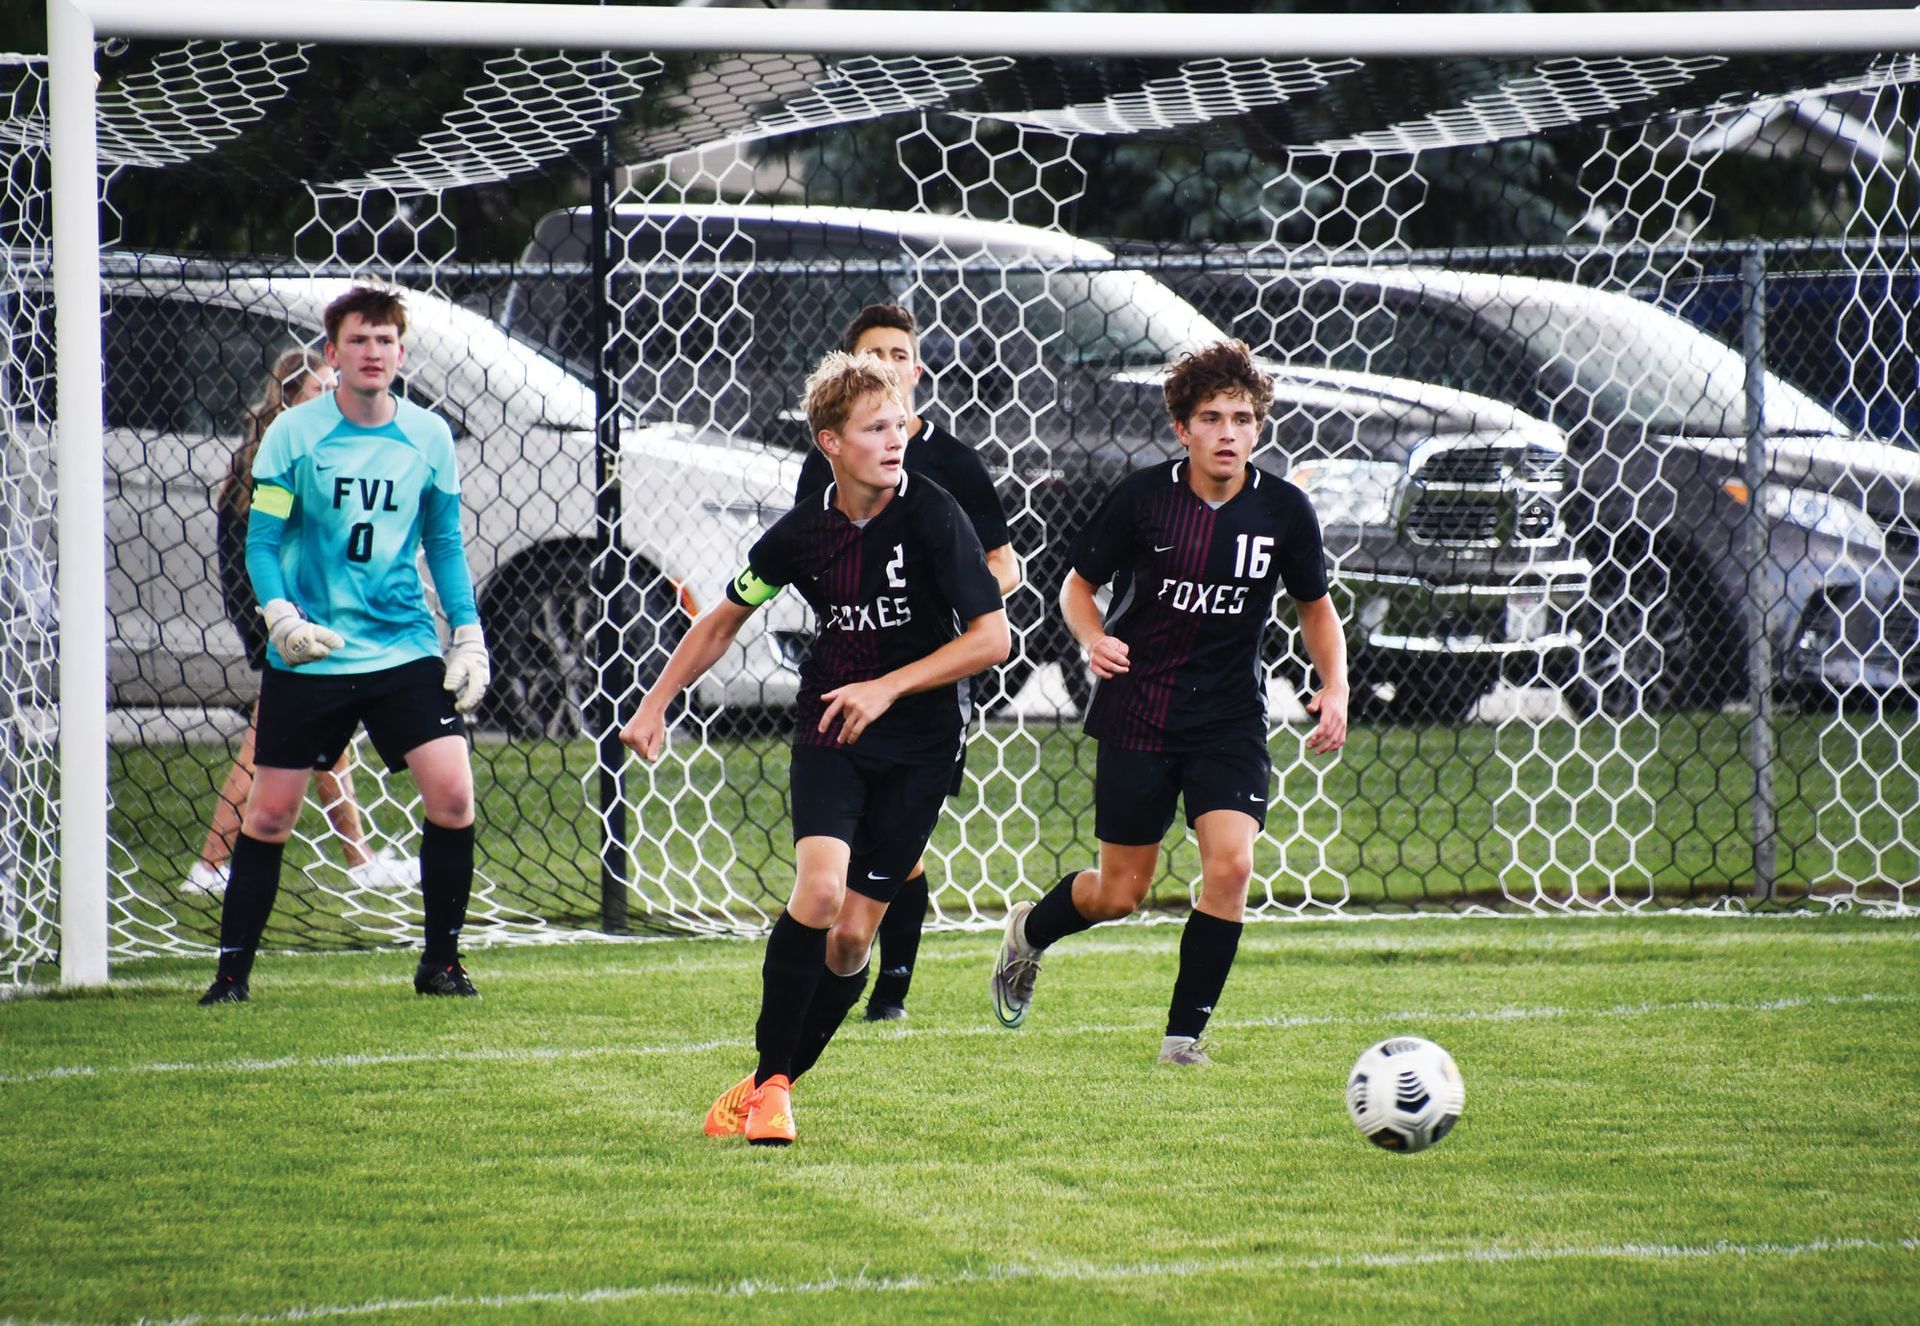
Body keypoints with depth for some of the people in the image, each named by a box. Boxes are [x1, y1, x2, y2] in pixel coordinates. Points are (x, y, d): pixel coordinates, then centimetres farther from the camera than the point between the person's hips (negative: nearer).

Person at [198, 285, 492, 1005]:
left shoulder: (429, 436, 3)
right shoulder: (293, 434, -5)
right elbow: (262, 540, -4)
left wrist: (469, 638, 7)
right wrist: (281, 616, -21)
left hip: (405, 648, 2)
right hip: (308, 655, -2)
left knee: (452, 793, -12)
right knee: (270, 812, 0)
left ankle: (441, 961, 3)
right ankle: (232, 969, 13)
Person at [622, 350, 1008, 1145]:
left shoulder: (932, 518, -13)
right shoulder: (802, 533, -3)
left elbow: (992, 638, -15)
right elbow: (724, 621, 13)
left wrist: (888, 687, -20)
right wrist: (656, 704, 7)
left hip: (921, 738, -1)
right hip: (828, 734, 1)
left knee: (853, 935, -3)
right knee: (819, 888, -21)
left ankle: (776, 1082, 16)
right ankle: (766, 1080, -9)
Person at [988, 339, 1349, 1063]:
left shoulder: (1284, 509, -5)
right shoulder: (1143, 496, -11)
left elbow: (1315, 607, 9)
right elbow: (1079, 583, 1)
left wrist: (1334, 686, -6)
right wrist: (1094, 639, -20)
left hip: (1231, 718, 1)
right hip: (1138, 712, -1)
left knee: (1231, 862, -18)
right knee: (1120, 894, 5)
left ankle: (1184, 1034, -4)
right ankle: (1029, 930, 39)